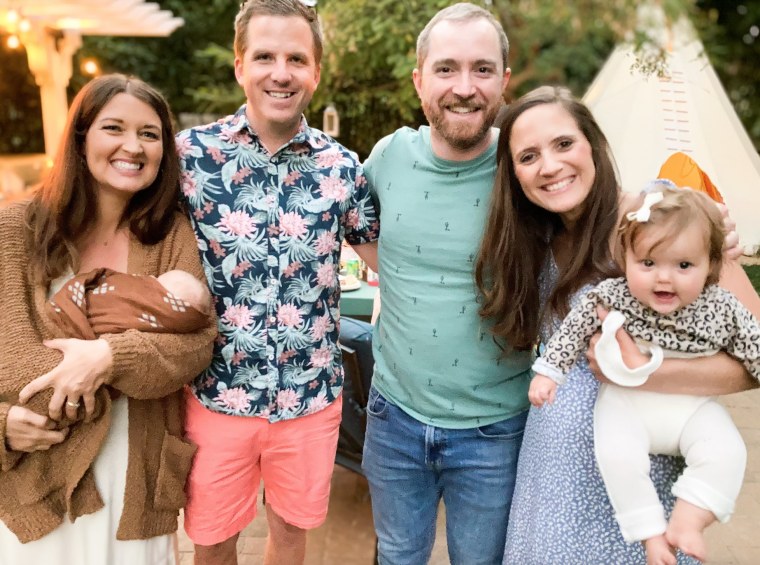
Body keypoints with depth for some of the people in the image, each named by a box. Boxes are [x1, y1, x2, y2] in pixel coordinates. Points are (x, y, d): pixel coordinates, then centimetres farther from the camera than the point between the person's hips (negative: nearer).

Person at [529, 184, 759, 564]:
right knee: (616, 454, -25)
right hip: (628, 400, -1)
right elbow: (574, 329, -1)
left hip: (692, 405, 2)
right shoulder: (610, 297, -13)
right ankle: (652, 532, -8)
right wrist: (548, 372, -2)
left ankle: (686, 522, -7)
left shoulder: (721, 309, -11)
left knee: (727, 452, -21)